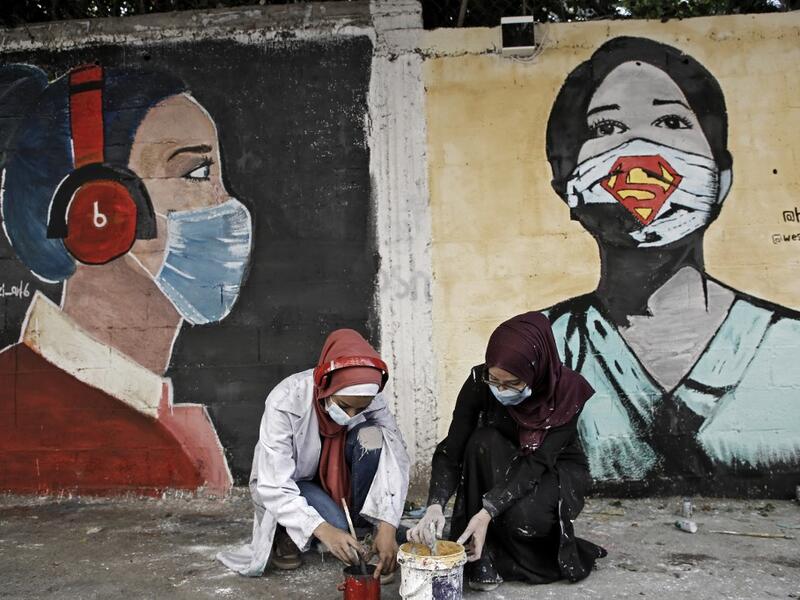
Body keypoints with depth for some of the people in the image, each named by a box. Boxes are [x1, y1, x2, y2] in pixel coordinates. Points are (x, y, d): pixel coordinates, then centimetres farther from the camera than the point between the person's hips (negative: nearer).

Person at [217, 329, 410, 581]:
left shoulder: (370, 400, -23)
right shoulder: (285, 401, -32)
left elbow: (395, 461, -26)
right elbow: (274, 486, -33)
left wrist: (387, 527, -39)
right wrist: (323, 530, -46)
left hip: (338, 481, 3)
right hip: (286, 487, -3)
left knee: (371, 435, -27)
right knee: (334, 523, -33)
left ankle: (363, 530, -10)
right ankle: (285, 531, 1)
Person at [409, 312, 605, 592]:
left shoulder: (568, 392, -28)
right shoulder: (479, 382, -24)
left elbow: (537, 463, -33)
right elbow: (452, 449, -25)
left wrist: (488, 512, -44)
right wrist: (436, 505, -43)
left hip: (556, 472, -2)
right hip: (501, 471, 3)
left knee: (522, 517, -36)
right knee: (483, 442, -33)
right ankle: (485, 553, -20)